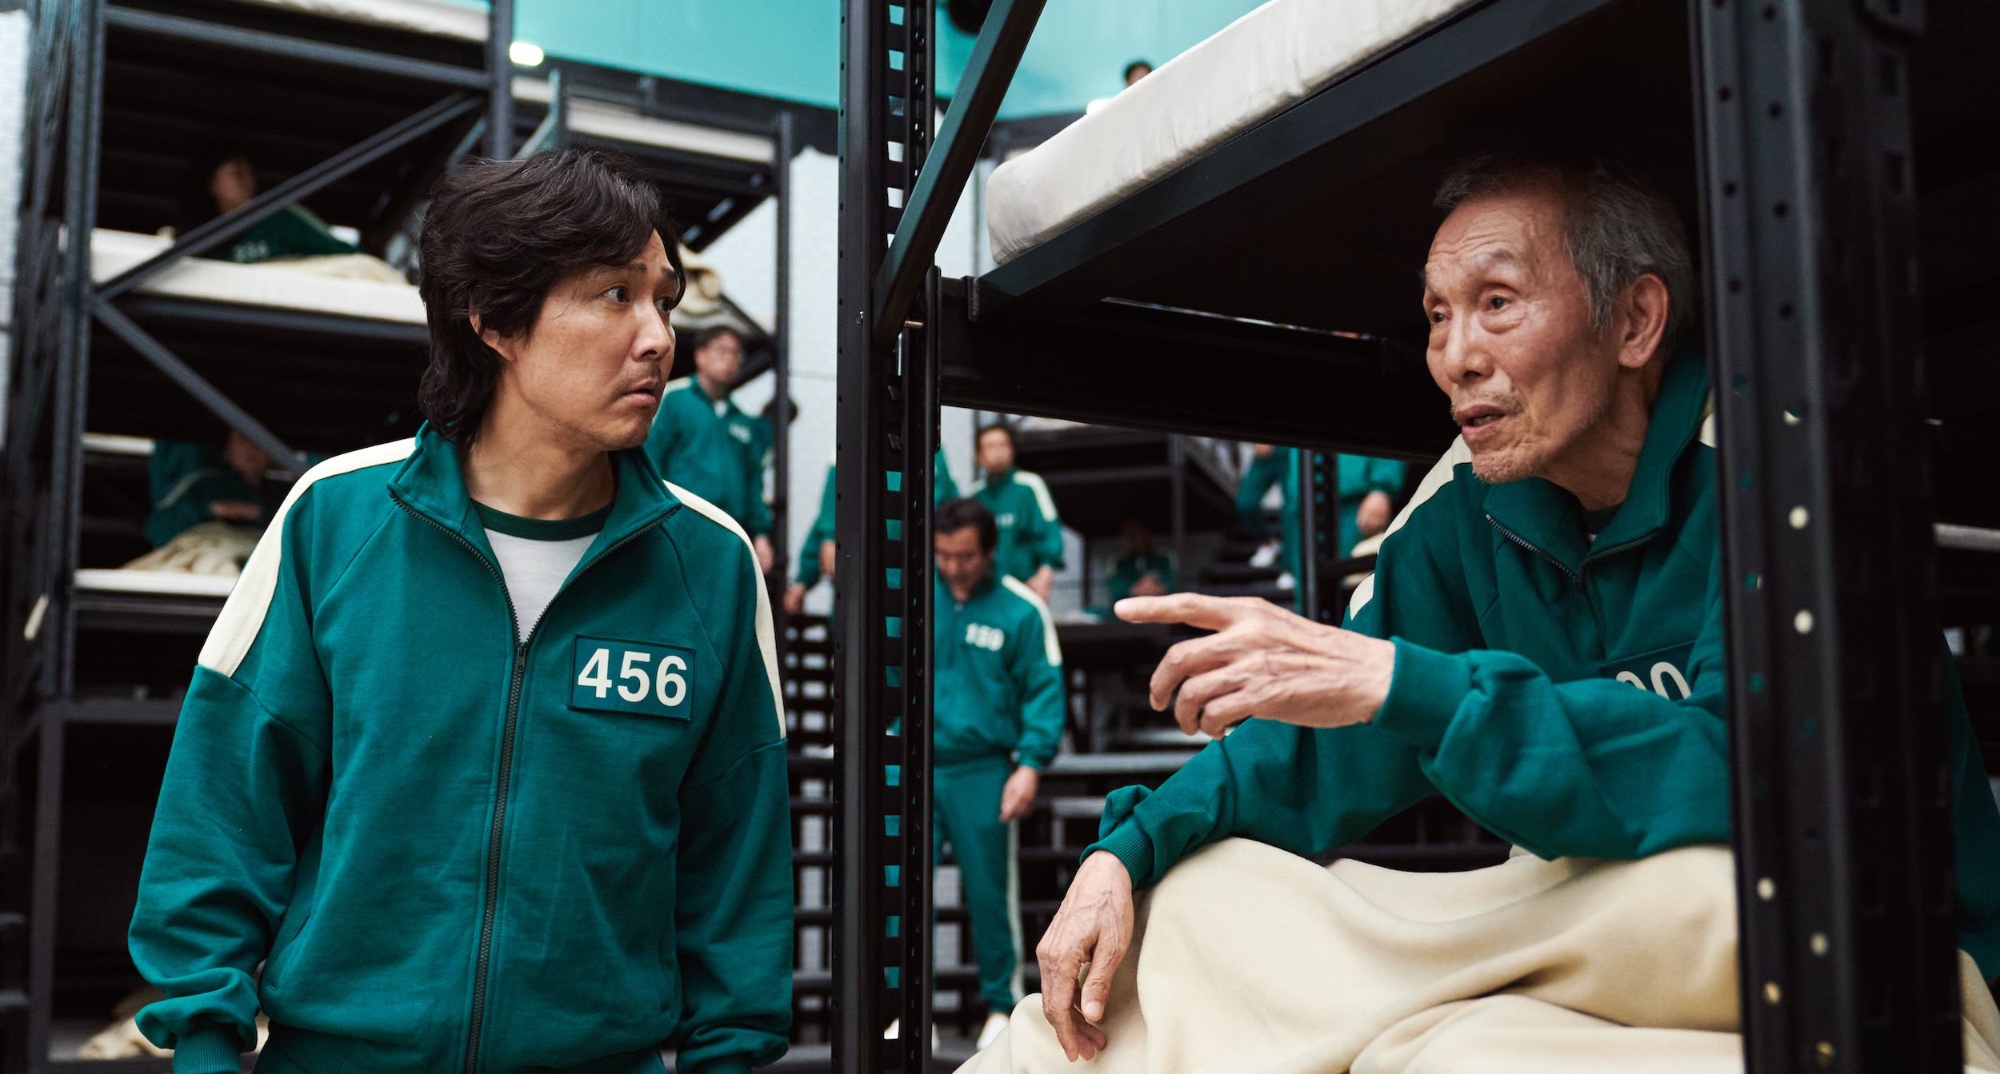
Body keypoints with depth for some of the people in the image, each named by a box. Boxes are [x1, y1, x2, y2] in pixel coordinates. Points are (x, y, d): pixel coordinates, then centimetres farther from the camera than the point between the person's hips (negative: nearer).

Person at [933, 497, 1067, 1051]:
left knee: (989, 894, 6)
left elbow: (1044, 691, -3)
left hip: (983, 772, -2)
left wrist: (1031, 764, -12)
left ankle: (1002, 1006, 21)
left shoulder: (1021, 609, -3)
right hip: (916, 771, 2)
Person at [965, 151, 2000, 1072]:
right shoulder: (1468, 514, 2)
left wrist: (1404, 683, -37)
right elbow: (1325, 750, 3)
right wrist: (1127, 852, -14)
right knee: (1180, 891, -7)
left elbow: (1754, 779, -31)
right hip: (1608, 952, 5)